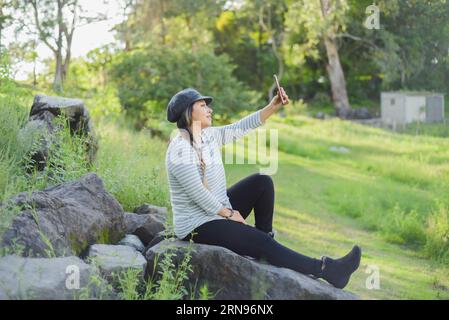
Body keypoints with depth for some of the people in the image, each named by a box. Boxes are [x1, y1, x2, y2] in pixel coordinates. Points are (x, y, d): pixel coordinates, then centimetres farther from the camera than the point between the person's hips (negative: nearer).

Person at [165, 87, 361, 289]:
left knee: (262, 182, 0)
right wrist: (229, 214, -12)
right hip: (197, 227, -9)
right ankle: (327, 270, -11)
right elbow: (199, 194, -24)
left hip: (218, 211, 9)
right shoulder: (180, 151, -24)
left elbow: (241, 127, 4)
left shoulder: (208, 135, 2)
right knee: (262, 243, -15)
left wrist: (272, 107, -8)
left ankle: (265, 237, 9)